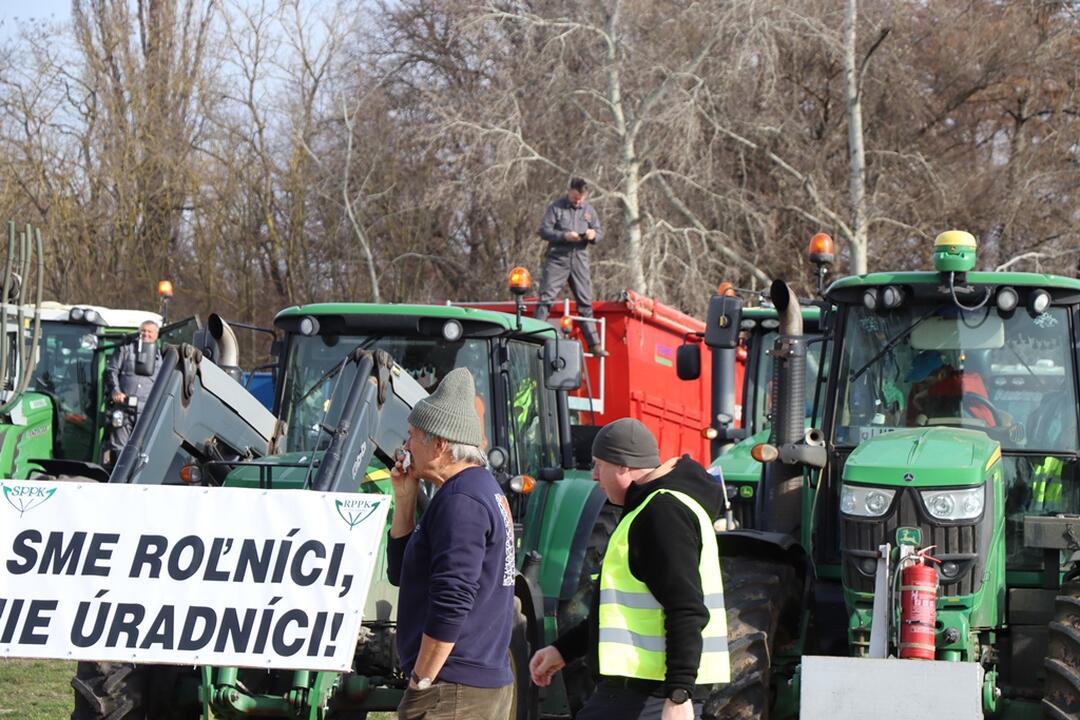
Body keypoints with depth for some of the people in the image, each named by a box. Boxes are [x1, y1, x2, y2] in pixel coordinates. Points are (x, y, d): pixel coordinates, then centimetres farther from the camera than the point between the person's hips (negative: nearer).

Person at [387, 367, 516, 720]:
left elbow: (452, 602, -24)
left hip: (452, 691, -11)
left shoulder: (460, 501, -16)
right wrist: (404, 499, 11)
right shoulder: (485, 490, 17)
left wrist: (420, 681, -17)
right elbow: (401, 571, 21)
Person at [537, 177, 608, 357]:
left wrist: (594, 235, -7)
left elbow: (599, 232, 17)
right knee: (546, 297, -9)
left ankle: (594, 344, 7)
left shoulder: (589, 210, 12)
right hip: (557, 258, -4)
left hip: (580, 259, 4)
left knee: (585, 301, 5)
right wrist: (564, 236, -19)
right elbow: (543, 230, -6)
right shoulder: (556, 208, -1)